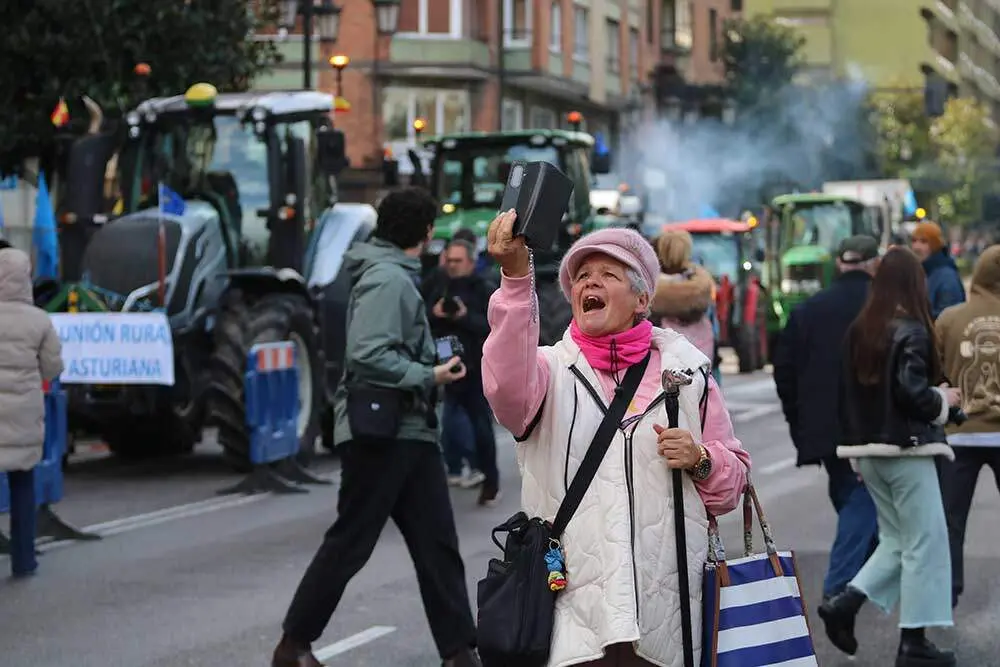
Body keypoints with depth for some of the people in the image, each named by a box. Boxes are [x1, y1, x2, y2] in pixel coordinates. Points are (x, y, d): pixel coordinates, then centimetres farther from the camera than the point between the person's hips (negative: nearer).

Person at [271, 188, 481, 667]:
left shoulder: (397, 276, 16)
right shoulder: (386, 278, -15)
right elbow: (368, 355, -25)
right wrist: (429, 376, -18)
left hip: (410, 432, 10)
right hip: (379, 432, -10)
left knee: (437, 543, 7)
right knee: (349, 544, -1)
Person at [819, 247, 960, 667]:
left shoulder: (859, 330, 8)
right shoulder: (911, 332, -14)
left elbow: (849, 391, 11)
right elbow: (912, 393, -21)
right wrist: (943, 400, -1)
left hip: (868, 451, 7)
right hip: (906, 450, -7)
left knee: (895, 541, 17)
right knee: (924, 543, 1)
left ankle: (844, 605, 3)